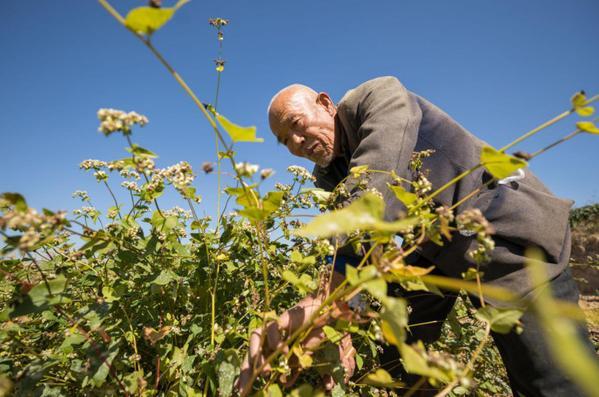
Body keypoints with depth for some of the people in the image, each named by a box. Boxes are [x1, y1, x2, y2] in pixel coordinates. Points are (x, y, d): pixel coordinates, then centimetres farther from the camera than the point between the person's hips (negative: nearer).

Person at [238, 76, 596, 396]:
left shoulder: (380, 97, -17)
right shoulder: (328, 175, 3)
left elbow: (375, 195, -35)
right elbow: (348, 242, -9)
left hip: (506, 227, -5)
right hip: (436, 248, 6)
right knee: (392, 362, 9)